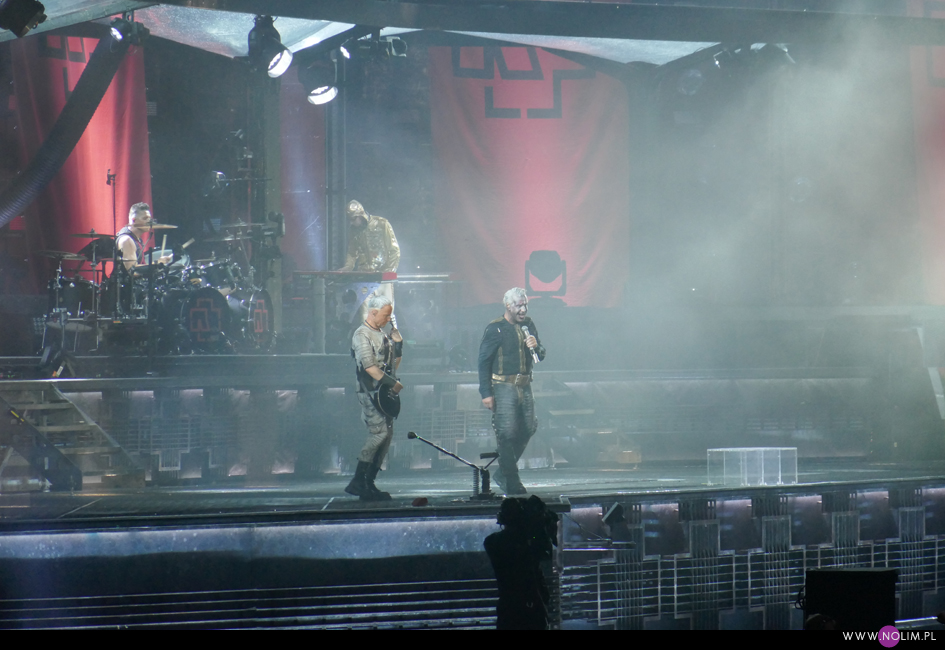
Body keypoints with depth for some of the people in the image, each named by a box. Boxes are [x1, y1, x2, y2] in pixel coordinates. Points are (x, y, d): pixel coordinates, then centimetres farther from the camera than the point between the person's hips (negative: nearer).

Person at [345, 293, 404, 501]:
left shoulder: (383, 335, 20)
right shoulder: (362, 334, -8)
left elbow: (393, 364, 23)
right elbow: (369, 366, -19)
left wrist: (398, 345, 9)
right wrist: (392, 383, -20)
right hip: (370, 392, -9)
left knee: (387, 436, 5)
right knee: (379, 433, -18)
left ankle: (369, 484, 8)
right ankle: (358, 481, -15)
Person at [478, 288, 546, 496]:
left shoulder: (529, 326, 12)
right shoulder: (495, 329, -7)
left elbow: (540, 356, 19)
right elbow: (484, 362, -7)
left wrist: (536, 346, -6)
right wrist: (486, 393, -12)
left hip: (524, 386, 7)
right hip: (503, 387, -6)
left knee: (527, 430, 7)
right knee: (507, 433, -10)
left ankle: (503, 474, 22)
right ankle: (511, 483, -3)